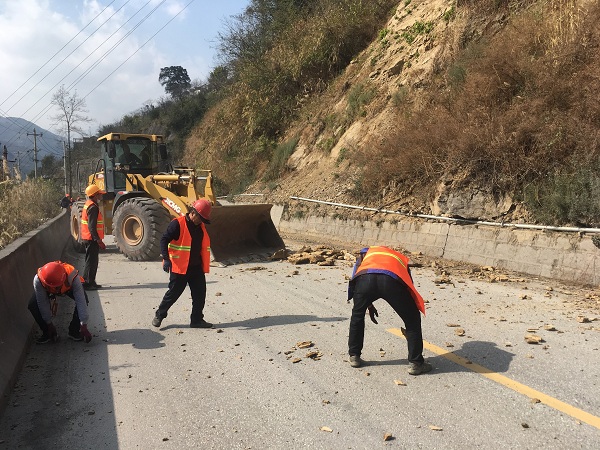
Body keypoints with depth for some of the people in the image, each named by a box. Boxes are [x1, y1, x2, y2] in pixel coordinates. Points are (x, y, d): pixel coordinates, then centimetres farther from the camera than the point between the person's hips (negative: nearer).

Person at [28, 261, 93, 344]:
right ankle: (48, 333, 0)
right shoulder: (38, 280, -39)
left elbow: (81, 302, -42)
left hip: (69, 287, -1)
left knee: (83, 299, -27)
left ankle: (74, 331, -7)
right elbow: (43, 304, -27)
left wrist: (84, 326, -41)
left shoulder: (72, 277, -43)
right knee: (32, 305, -20)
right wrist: (49, 324, -20)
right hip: (47, 290, 1)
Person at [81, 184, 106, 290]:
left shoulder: (88, 204, 15)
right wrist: (99, 240, -22)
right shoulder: (93, 207, -18)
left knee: (91, 261, 16)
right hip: (92, 239, -10)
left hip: (88, 238, 10)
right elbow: (92, 226, -23)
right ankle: (87, 283, 0)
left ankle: (90, 282, 23)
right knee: (91, 261, -4)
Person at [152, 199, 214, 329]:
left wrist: (204, 267, 21)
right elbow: (164, 240, -16)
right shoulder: (177, 224, -13)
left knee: (200, 294, 6)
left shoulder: (201, 227, 10)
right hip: (180, 268, -6)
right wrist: (166, 259, -25)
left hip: (196, 267, 7)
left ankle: (197, 320, 17)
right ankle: (159, 315, 24)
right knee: (174, 293, 4)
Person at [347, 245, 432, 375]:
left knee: (357, 316, 29)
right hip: (392, 280, -1)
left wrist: (369, 306, 35)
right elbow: (409, 287, 42)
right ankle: (415, 363, 24)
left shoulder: (367, 252, 42)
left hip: (365, 278, 1)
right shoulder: (402, 259, 42)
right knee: (412, 320, 20)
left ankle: (354, 356, 35)